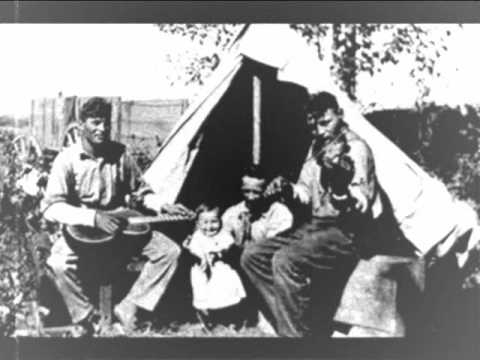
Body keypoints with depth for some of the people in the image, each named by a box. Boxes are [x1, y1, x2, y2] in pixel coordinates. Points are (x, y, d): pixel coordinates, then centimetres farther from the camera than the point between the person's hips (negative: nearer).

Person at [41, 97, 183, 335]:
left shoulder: (120, 155, -2)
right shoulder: (67, 159, -13)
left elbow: (139, 191, 13)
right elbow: (51, 207, -20)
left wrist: (162, 206, -7)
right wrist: (93, 217, -31)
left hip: (121, 229, 4)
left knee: (169, 250, -12)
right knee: (59, 264, -35)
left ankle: (129, 307, -6)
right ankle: (88, 320, -13)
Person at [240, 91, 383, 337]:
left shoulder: (356, 149, -14)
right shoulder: (317, 147, 13)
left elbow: (360, 207, -21)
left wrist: (340, 184, -41)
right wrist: (288, 189, 1)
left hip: (346, 232, -9)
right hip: (315, 225, 9)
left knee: (285, 261, -32)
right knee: (252, 256, -3)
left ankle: (297, 331, -18)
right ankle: (292, 320, -4)